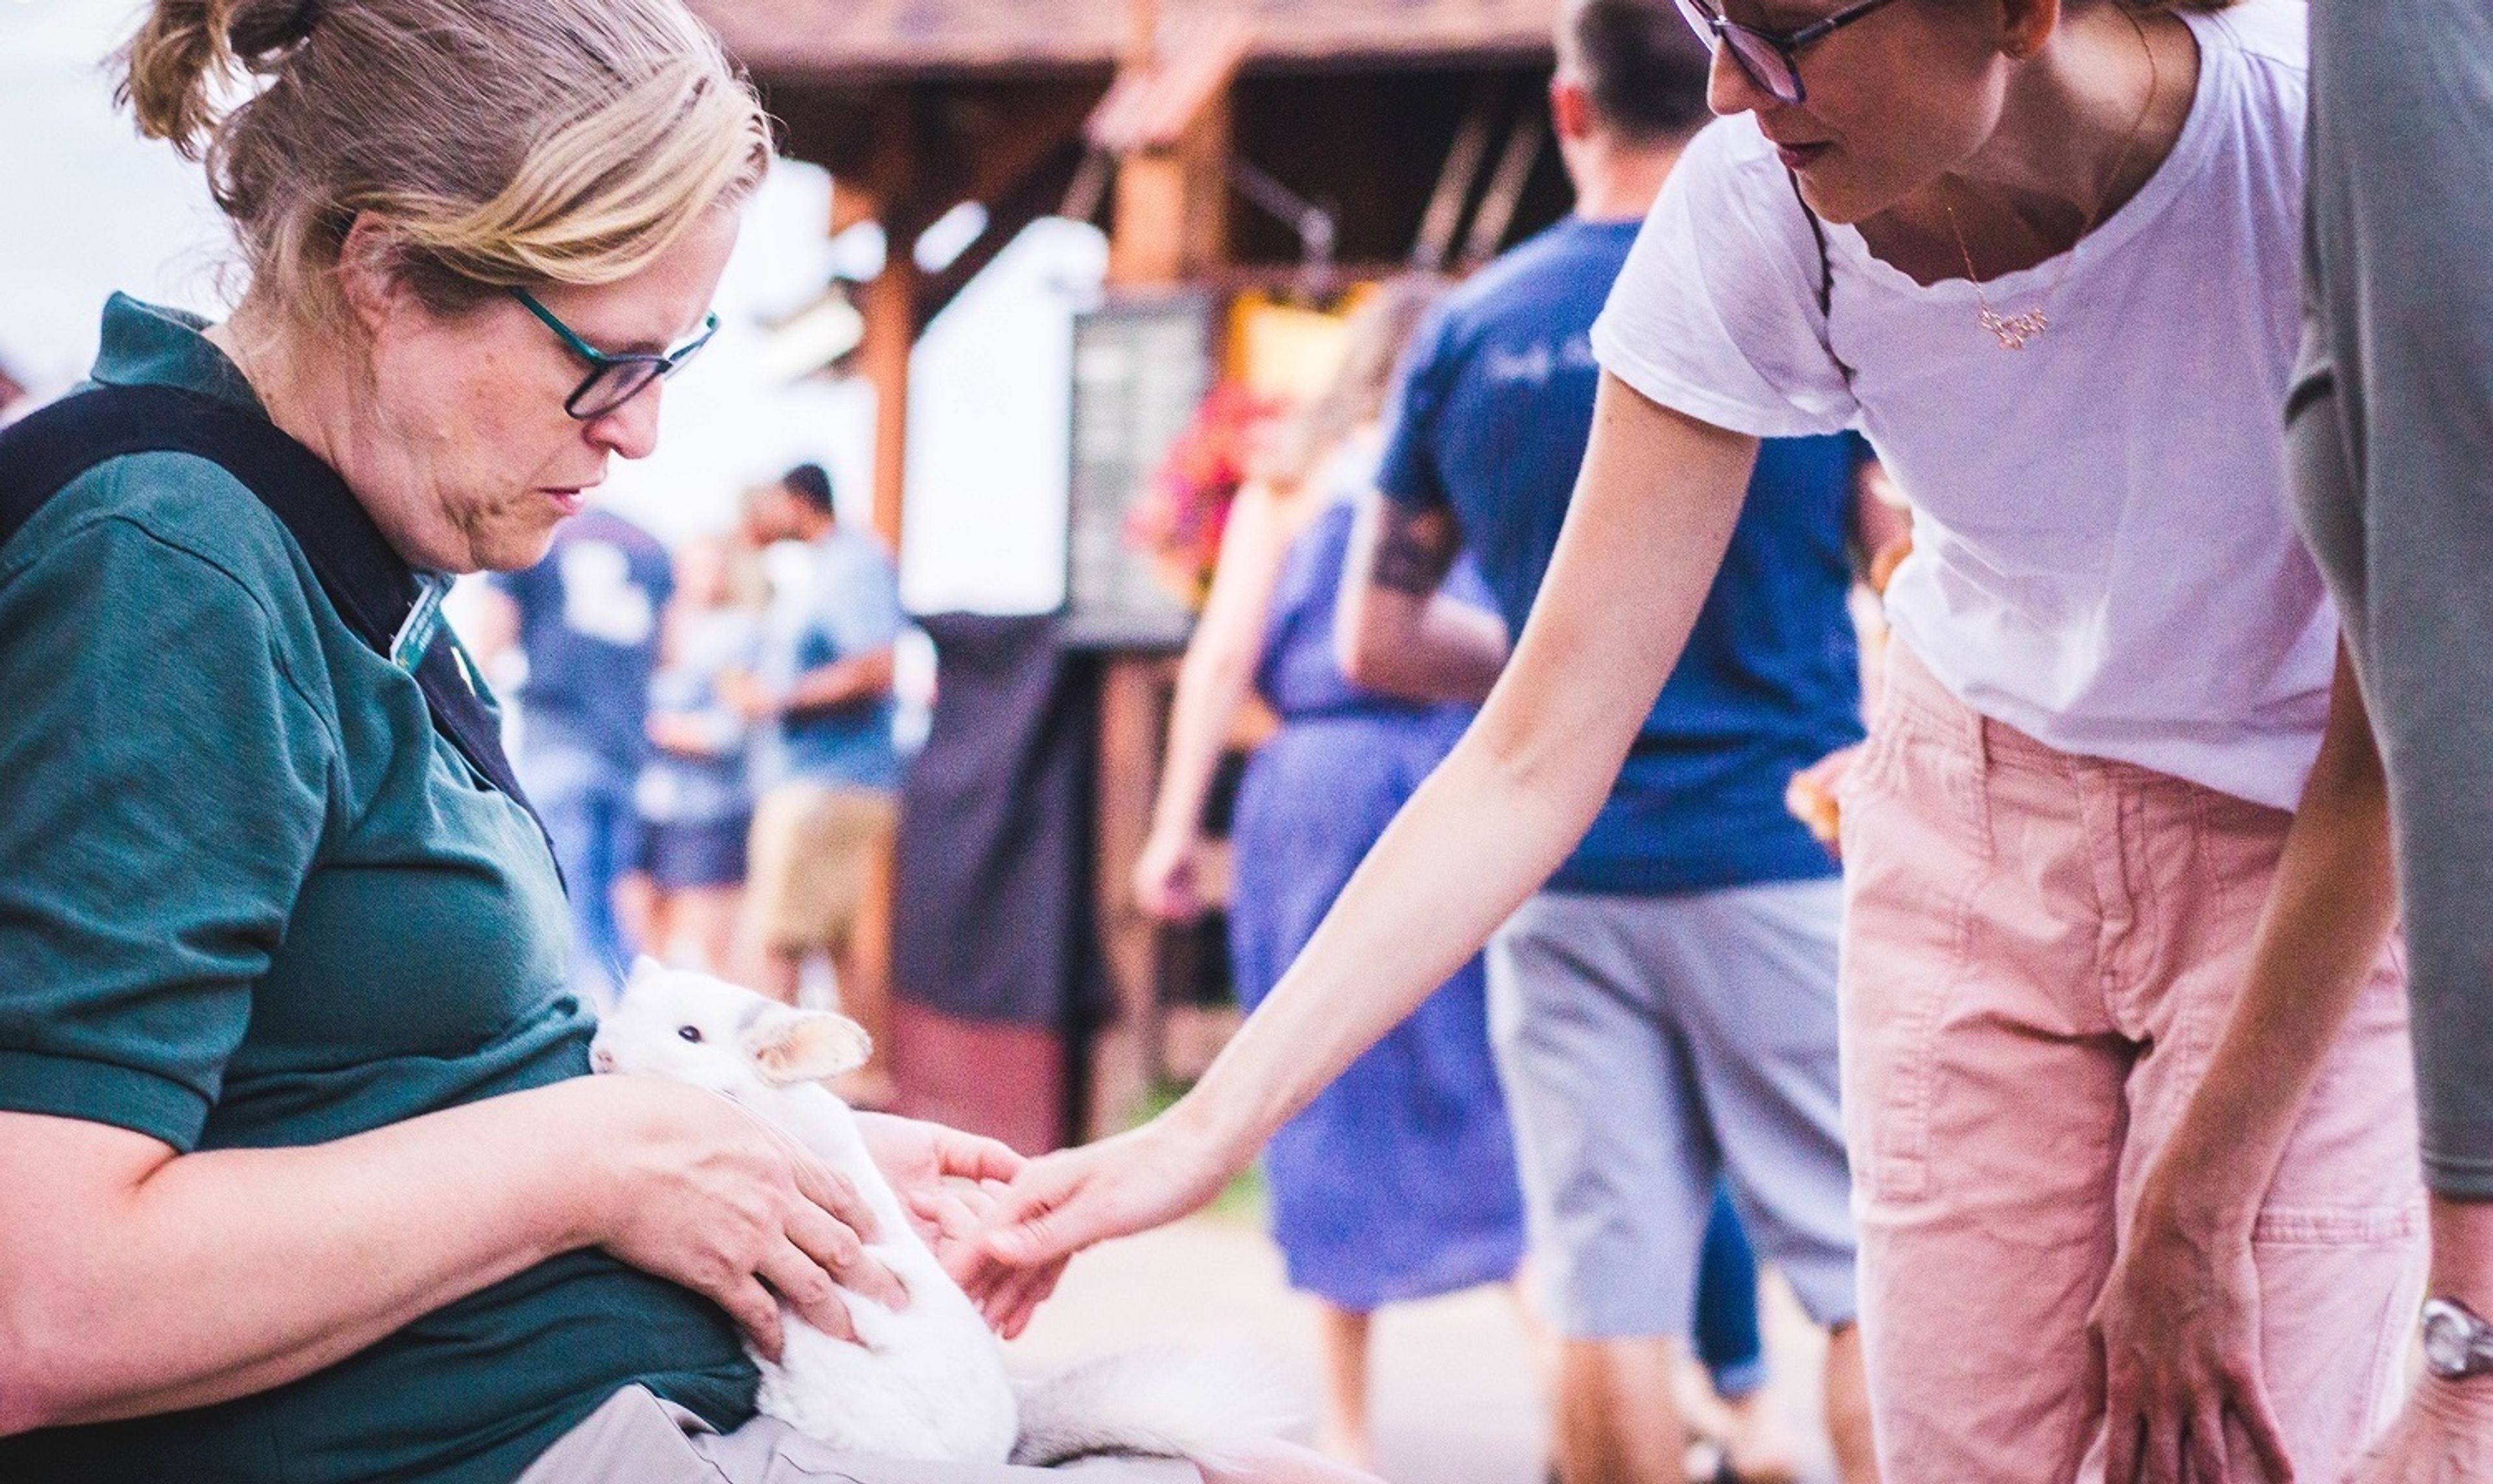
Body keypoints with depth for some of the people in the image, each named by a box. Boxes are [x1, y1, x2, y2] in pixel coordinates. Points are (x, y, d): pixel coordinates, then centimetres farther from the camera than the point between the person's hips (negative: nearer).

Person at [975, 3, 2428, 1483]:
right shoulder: (1759, 212, -21)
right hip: (1989, 825, 2)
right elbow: (1534, 764, -16)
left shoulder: (2319, 128, -29)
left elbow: (2384, 745, -20)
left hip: (2316, 859, -2)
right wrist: (1207, 1131, -21)